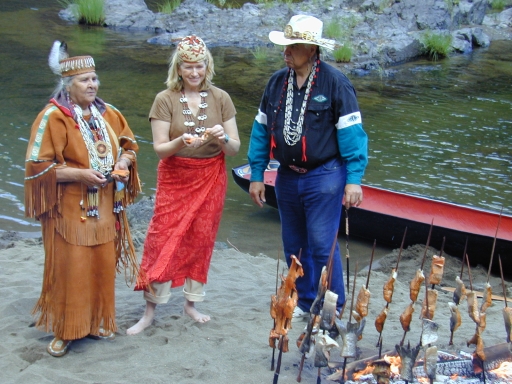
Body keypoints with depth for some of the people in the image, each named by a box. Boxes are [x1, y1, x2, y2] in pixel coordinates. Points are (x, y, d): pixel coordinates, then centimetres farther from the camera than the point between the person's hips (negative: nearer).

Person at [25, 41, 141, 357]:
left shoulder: (107, 113, 7)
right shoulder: (53, 117, -11)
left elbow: (128, 143, 19)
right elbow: (38, 165, -13)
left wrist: (124, 163, -3)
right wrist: (79, 174, -21)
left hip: (105, 207, 6)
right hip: (70, 209, -6)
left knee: (103, 264, 11)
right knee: (70, 268, -2)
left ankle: (96, 322, 27)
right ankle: (64, 330, 12)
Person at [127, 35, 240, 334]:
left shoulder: (220, 99, 0)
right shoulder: (165, 100, -5)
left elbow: (235, 148, 0)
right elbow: (159, 149, -8)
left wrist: (222, 138, -22)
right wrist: (181, 142, -28)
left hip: (211, 180, 2)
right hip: (175, 179, -2)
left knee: (201, 241, 7)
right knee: (162, 240, -3)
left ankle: (191, 303, 24)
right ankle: (150, 311, 6)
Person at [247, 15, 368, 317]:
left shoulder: (334, 82, -11)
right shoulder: (277, 82, 4)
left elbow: (351, 131, -12)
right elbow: (261, 129, 10)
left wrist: (353, 180, -16)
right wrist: (257, 175, 9)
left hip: (324, 177, -6)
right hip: (287, 177, 6)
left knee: (322, 246, -5)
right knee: (294, 246, 14)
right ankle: (304, 303, 29)